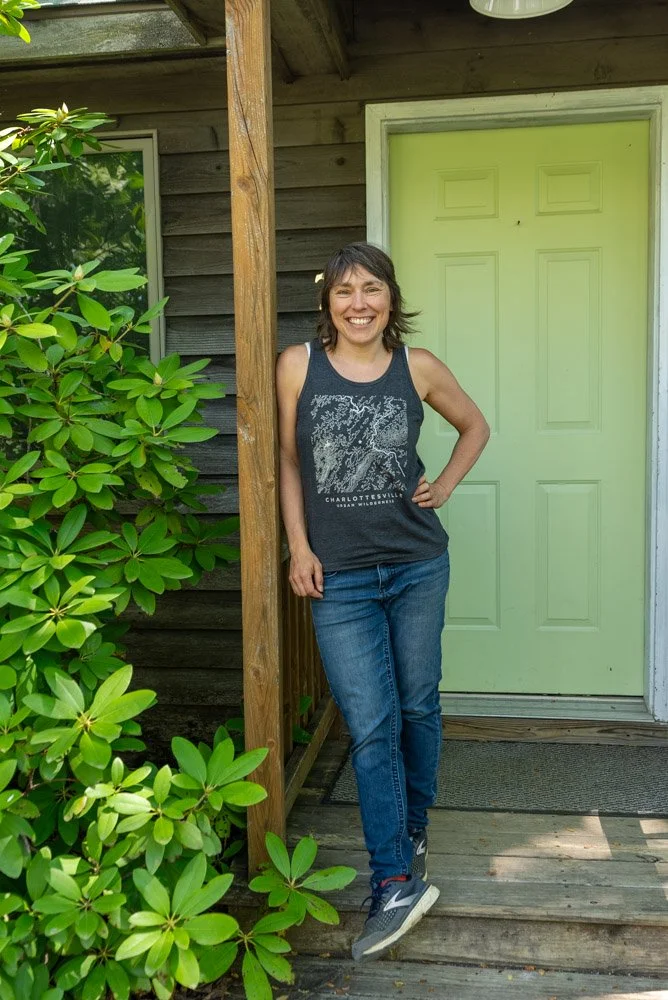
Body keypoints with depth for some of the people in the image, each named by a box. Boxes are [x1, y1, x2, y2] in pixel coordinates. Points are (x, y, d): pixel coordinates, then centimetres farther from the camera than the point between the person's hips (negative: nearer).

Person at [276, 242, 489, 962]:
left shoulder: (418, 367, 0)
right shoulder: (297, 364, -2)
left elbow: (475, 426, 17)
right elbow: (286, 458, 5)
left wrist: (443, 488, 3)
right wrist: (299, 546, -1)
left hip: (418, 565, 2)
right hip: (338, 577, -1)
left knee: (417, 707, 15)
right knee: (371, 727, -3)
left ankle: (412, 827, 38)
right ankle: (397, 882, 7)